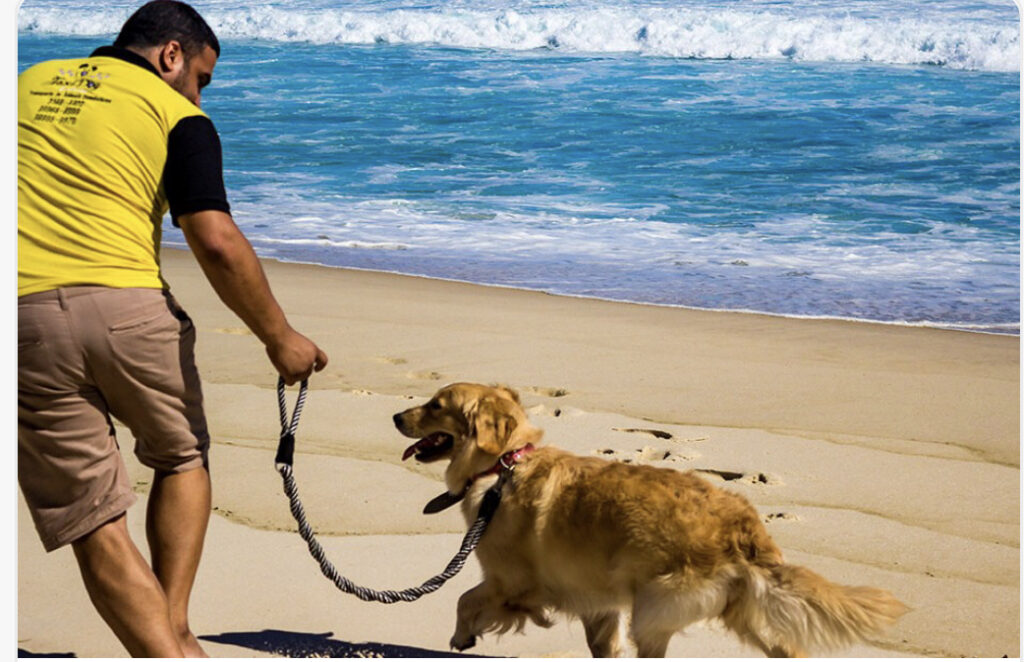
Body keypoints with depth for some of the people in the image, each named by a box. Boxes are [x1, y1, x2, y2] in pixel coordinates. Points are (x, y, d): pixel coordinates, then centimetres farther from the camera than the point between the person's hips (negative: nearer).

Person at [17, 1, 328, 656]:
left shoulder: (29, 83, 19)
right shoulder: (177, 115, 6)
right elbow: (216, 242, -5)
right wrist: (280, 338, 4)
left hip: (24, 314, 2)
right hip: (124, 304, -2)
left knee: (93, 520, 5)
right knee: (182, 456, 24)